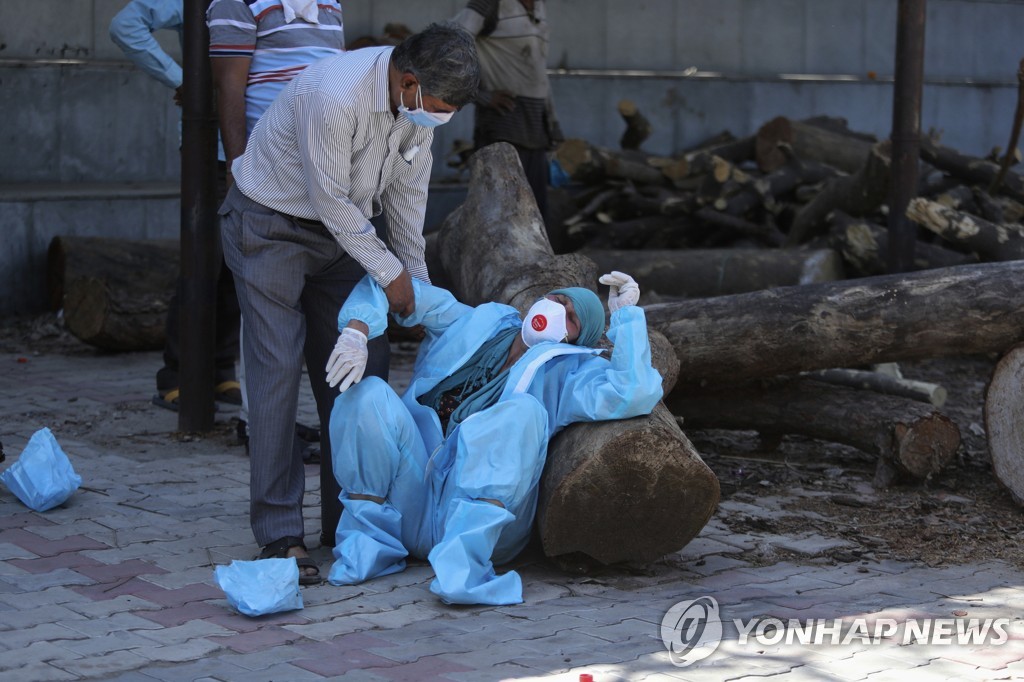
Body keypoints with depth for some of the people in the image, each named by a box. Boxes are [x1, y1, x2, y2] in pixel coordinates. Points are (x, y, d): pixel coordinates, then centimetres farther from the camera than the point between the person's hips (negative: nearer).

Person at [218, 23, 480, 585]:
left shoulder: (418, 98, -9)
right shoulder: (333, 96, -34)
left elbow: (408, 191, 5)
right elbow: (332, 201, -25)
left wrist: (417, 277, 10)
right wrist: (389, 272, -14)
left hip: (341, 229, 8)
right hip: (271, 227, -7)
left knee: (362, 369, 4)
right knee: (277, 372, -12)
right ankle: (279, 533, -9)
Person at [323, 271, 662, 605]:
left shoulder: (569, 371, 10)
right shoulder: (476, 325, 20)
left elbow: (633, 395, -12)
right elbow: (390, 283, 16)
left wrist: (626, 313, -5)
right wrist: (356, 331, -3)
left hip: (483, 524, -3)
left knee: (522, 410, -27)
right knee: (369, 393, -16)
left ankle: (462, 564, -39)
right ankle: (368, 546, -13)